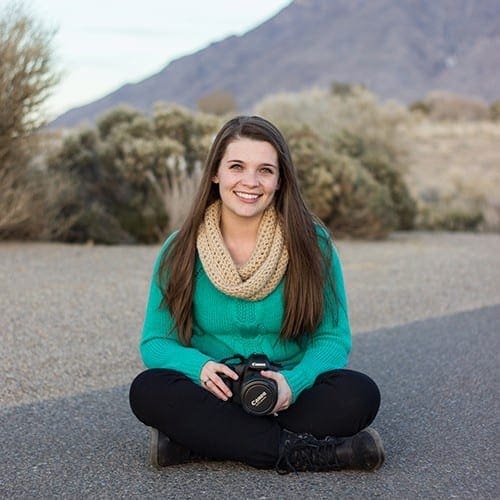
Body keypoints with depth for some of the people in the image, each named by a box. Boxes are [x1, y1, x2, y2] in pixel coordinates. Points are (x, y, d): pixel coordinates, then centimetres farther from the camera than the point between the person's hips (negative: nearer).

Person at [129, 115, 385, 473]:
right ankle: (305, 453, -28)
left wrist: (294, 382, -23)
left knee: (360, 394, -28)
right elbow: (155, 342, 1)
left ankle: (195, 442, -24)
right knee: (147, 390, -29)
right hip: (213, 399, 1)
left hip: (287, 399, 0)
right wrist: (199, 366, -22)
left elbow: (333, 338, -2)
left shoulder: (312, 243, -3)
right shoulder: (181, 251, -1)